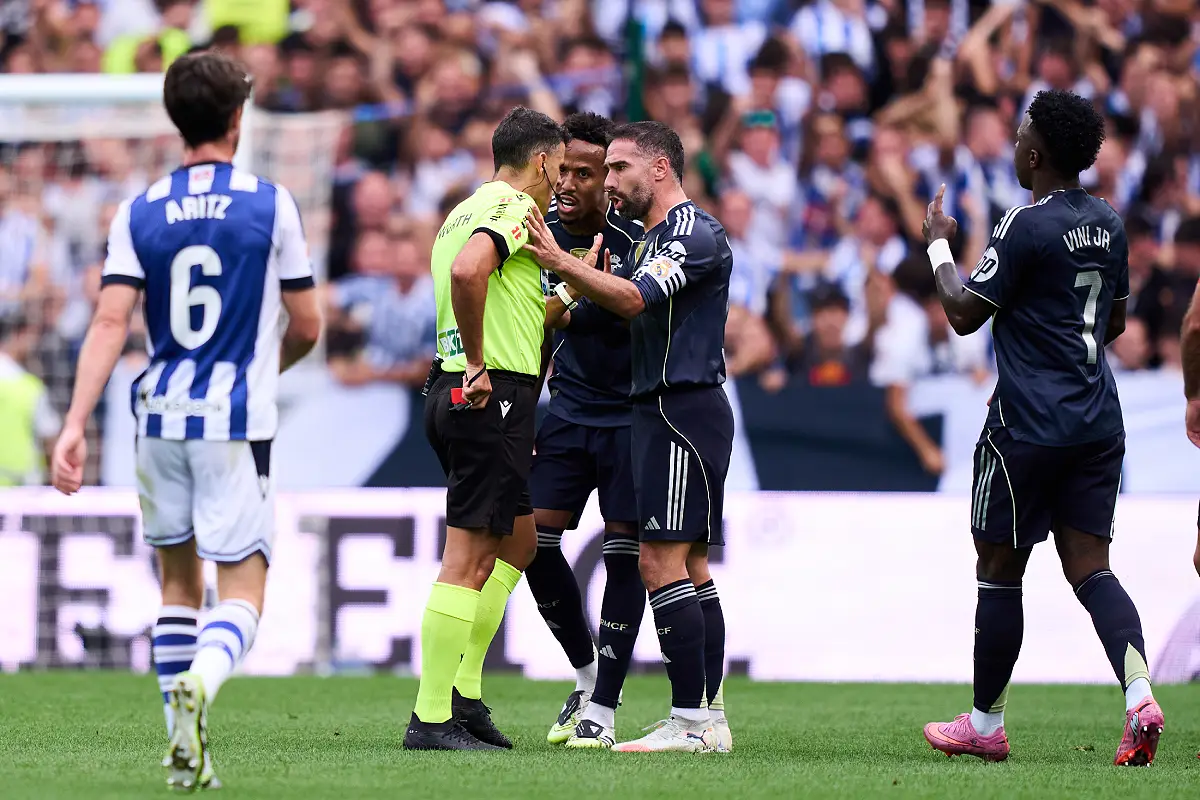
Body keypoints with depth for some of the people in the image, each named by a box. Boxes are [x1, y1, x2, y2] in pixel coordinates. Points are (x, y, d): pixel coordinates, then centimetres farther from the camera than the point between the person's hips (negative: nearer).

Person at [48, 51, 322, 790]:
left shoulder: (139, 213, 3)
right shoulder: (271, 204, -2)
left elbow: (111, 324, -7)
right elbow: (308, 327, 2)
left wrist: (75, 425, -10)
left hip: (162, 419, 3)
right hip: (238, 423, -3)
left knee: (179, 584, 19)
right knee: (242, 596, -2)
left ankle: (185, 751, 17)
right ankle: (201, 682, -34)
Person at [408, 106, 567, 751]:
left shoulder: (464, 212, 19)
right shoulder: (513, 207, -11)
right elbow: (467, 271, -30)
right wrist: (478, 366, -22)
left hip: (455, 392, 10)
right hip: (491, 399, -10)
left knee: (518, 541, 20)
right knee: (469, 559, -8)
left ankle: (463, 692, 18)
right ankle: (432, 718, -8)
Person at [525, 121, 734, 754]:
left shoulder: (695, 231, -11)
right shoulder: (652, 237, 21)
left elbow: (633, 299, -24)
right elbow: (631, 311, 22)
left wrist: (560, 261, -29)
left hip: (683, 410, -10)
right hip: (659, 411, 10)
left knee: (661, 562, -13)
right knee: (688, 567, 9)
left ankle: (691, 721, -13)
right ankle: (706, 718, 10)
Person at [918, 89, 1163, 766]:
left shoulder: (1026, 227, -14)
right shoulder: (1109, 224, 10)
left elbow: (964, 313, -9)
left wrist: (939, 245, 5)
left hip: (1029, 426, -7)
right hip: (1100, 423, 7)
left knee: (1000, 567, 6)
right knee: (1089, 567, 4)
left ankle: (986, 724, 15)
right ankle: (1140, 695, -19)